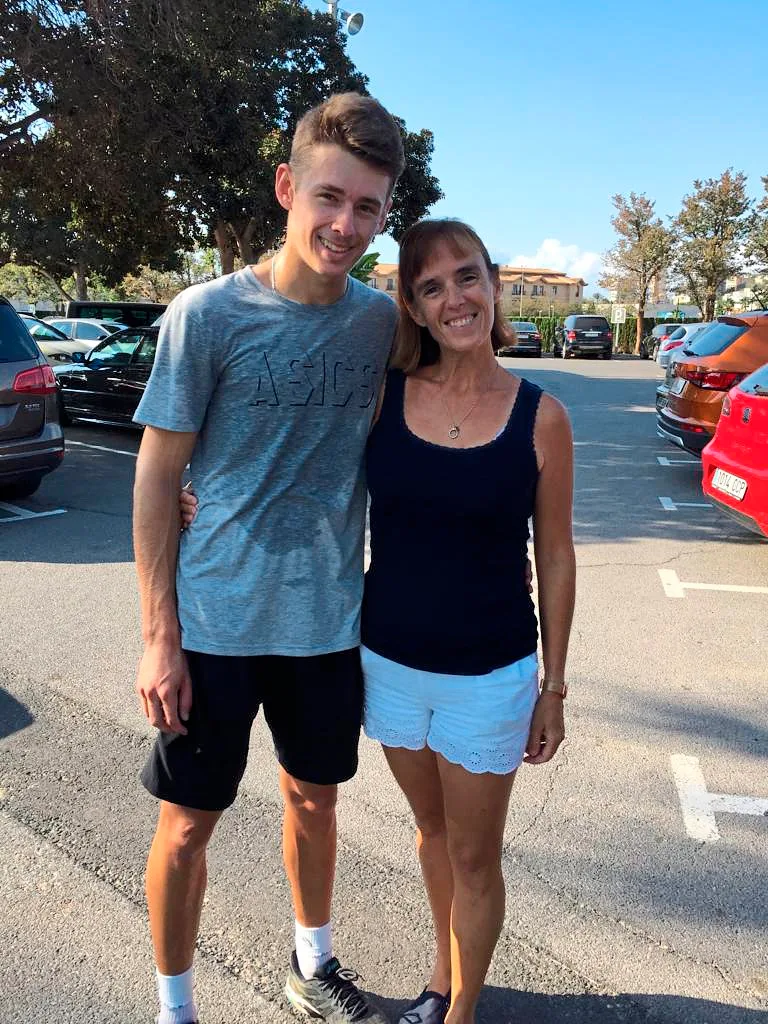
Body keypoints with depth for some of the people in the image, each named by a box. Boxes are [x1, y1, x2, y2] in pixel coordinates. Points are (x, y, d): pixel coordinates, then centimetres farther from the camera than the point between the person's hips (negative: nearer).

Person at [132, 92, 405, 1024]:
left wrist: (375, 585, 6)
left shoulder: (379, 319, 0)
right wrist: (160, 636, -11)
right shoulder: (206, 314, -12)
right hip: (215, 622, -3)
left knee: (314, 798, 20)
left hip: (328, 620, 4)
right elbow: (157, 476, -9)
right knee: (187, 824, 9)